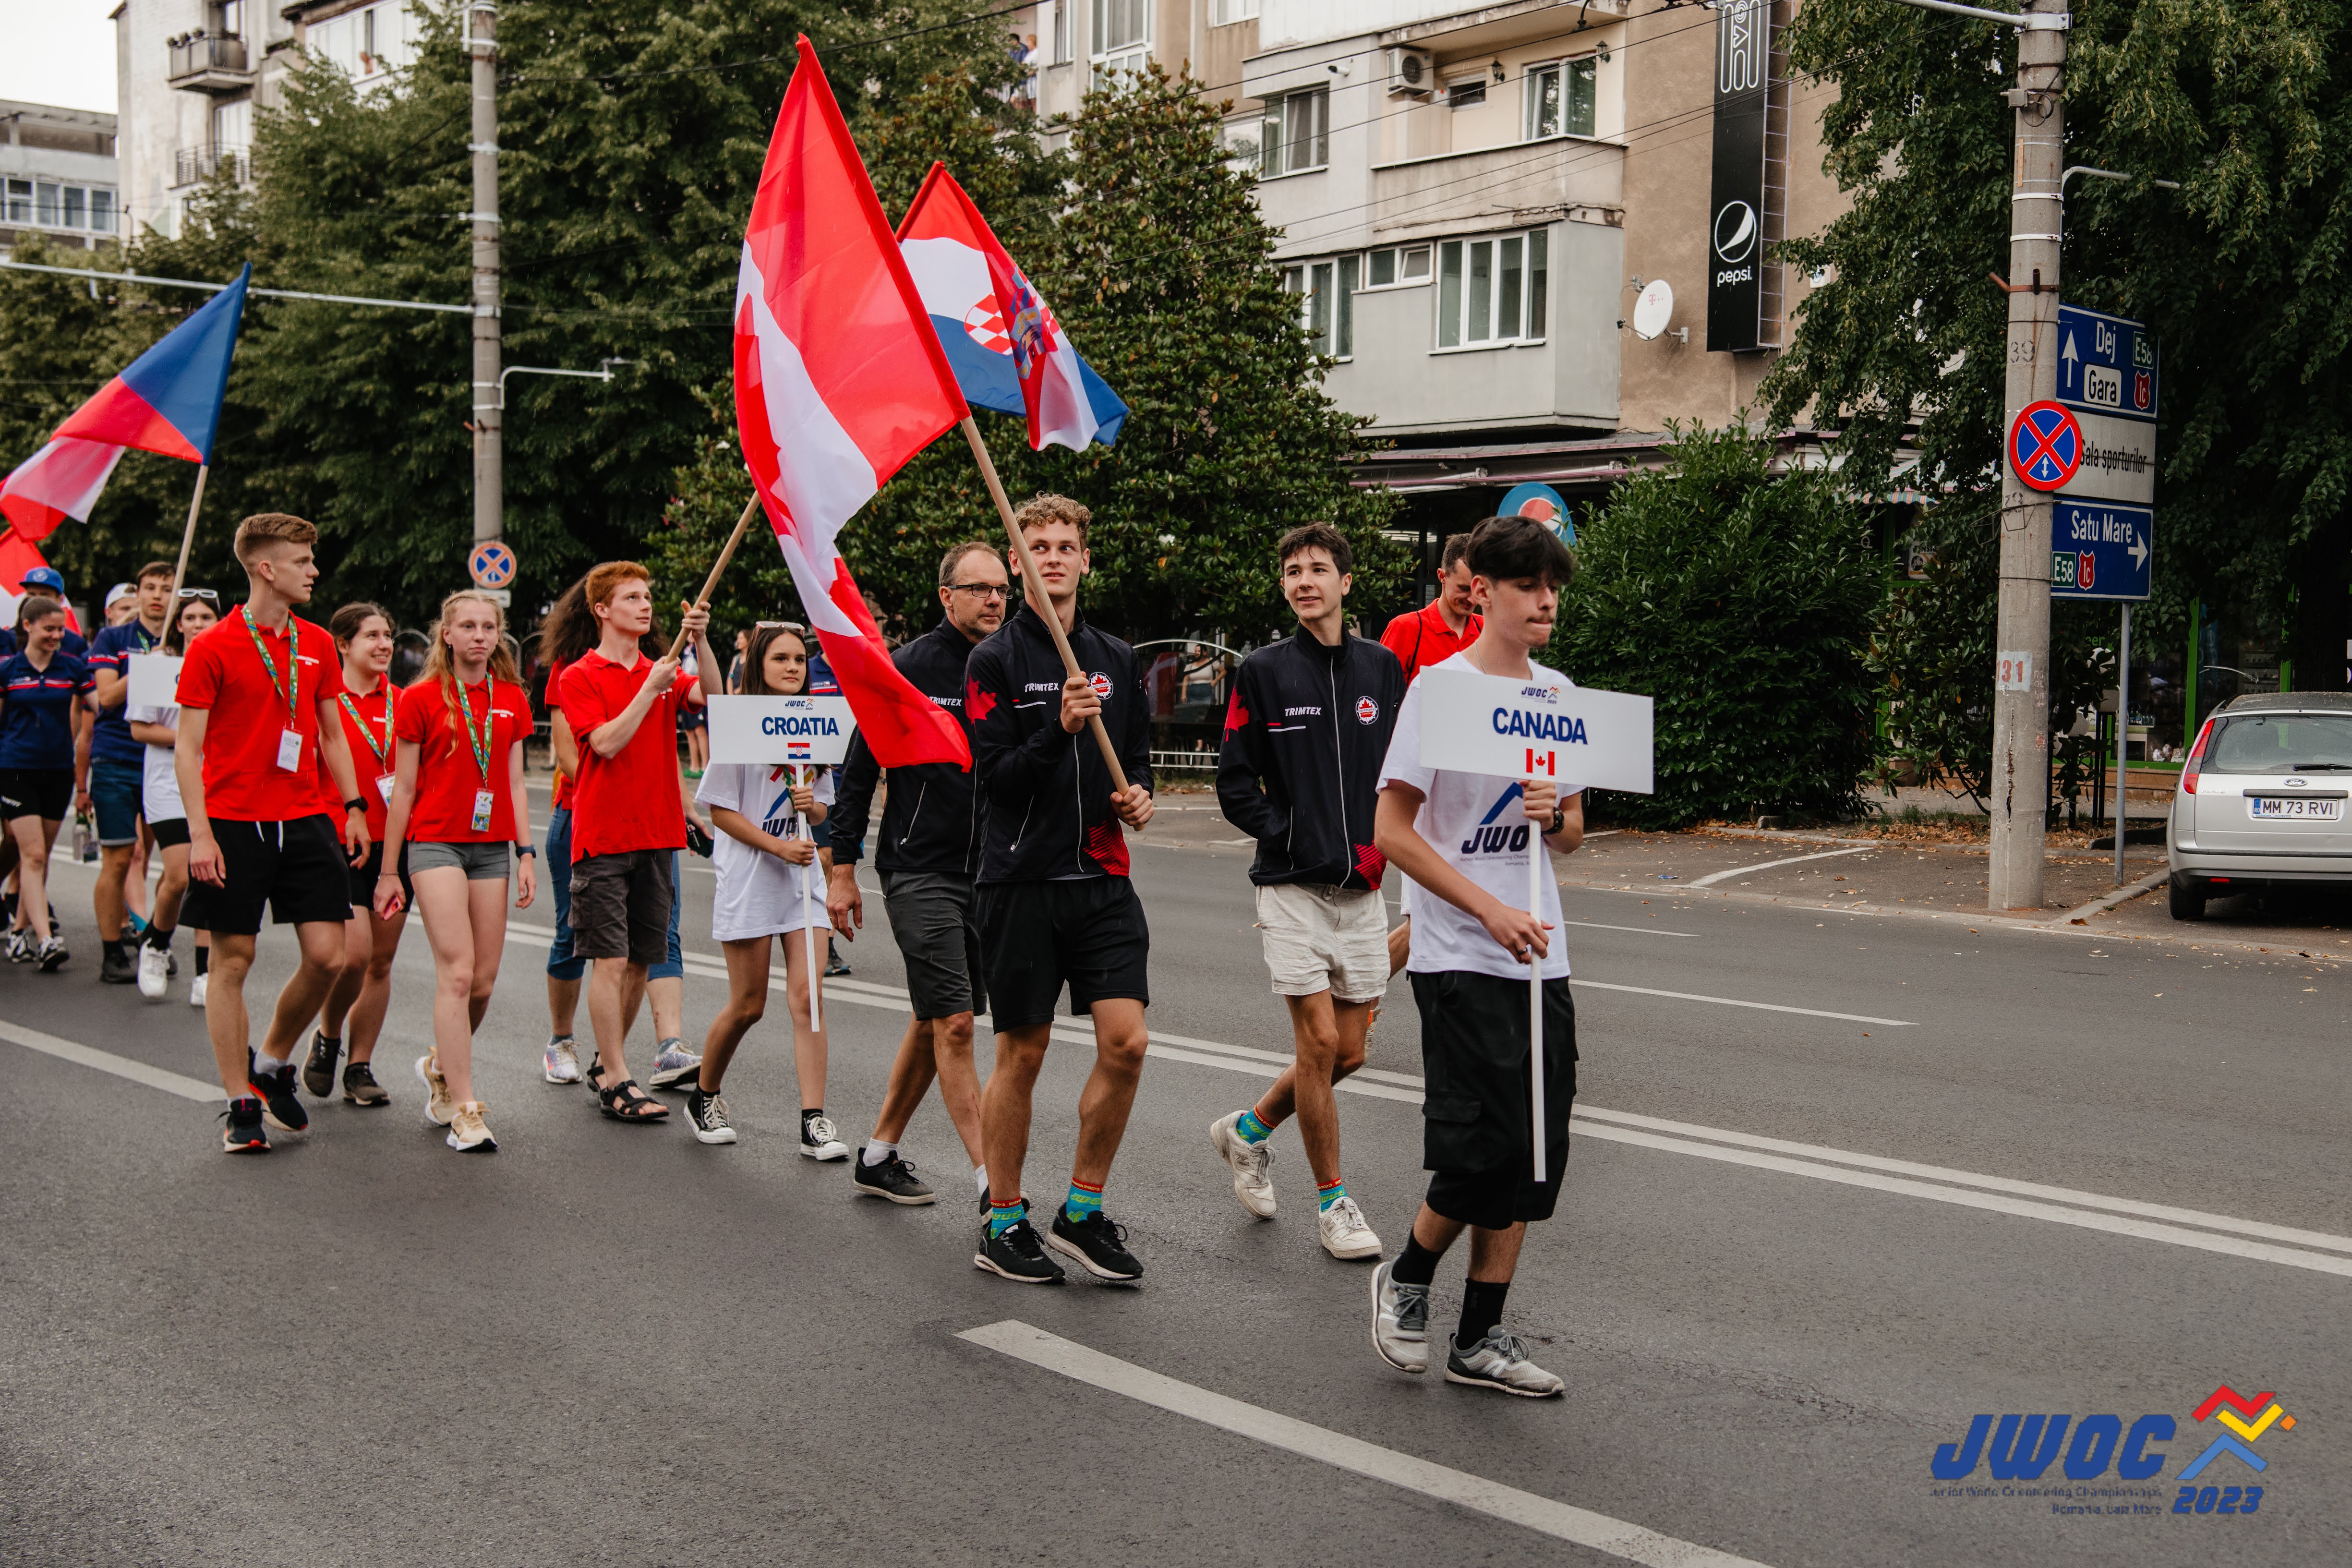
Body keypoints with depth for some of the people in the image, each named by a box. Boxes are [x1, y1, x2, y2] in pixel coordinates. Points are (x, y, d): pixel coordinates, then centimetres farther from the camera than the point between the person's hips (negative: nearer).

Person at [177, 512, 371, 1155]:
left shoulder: (318, 645, 10)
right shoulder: (212, 648, -5)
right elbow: (188, 749, -5)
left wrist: (354, 808, 12)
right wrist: (200, 832, -13)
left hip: (306, 822, 4)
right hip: (234, 824, -4)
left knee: (327, 955, -2)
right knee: (233, 960, 1)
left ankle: (273, 1062, 22)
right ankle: (242, 1104, 11)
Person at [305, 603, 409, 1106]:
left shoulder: (401, 702, 10)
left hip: (395, 843, 5)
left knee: (382, 959, 5)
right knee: (355, 953, -14)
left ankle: (360, 1068, 15)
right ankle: (327, 1038, 14)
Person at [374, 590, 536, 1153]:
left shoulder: (512, 700, 10)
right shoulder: (421, 699, -1)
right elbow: (404, 788, 1)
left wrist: (526, 854, 6)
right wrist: (388, 871, 2)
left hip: (492, 846, 5)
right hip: (436, 842, -4)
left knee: (483, 981, 5)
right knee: (457, 972, -13)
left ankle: (440, 1066, 32)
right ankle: (465, 1111, -11)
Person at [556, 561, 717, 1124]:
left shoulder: (663, 673, 14)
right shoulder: (581, 676, -1)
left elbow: (712, 697, -3)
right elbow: (606, 743, -13)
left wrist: (700, 643, -15)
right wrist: (650, 690, -14)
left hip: (658, 835, 5)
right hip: (603, 835, -5)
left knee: (641, 958, 8)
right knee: (610, 959, -7)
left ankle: (607, 1062, 22)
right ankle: (616, 1082, -4)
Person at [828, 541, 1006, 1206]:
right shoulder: (908, 668, -7)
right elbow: (859, 771, -3)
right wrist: (843, 870, -5)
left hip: (986, 872, 6)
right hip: (918, 870, -6)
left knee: (933, 1021, 13)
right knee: (953, 1024, -9)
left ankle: (879, 1155, 26)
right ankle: (992, 1182, -8)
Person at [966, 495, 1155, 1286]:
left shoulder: (1115, 658, 12)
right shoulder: (996, 660, -4)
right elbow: (991, 777, -11)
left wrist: (1138, 792, 1)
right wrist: (1060, 729, -23)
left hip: (1102, 876, 4)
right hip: (1024, 879, -4)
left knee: (1125, 1043, -4)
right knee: (1022, 1054, 3)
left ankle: (1084, 1212, 13)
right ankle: (1003, 1224, 18)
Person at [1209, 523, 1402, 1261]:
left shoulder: (1381, 667, 7)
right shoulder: (1263, 672, -3)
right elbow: (1235, 786, -2)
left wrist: (1382, 841, 0)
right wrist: (1294, 838, -12)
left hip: (1363, 888, 4)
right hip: (1293, 886, -4)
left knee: (1349, 1052, 8)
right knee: (1319, 1042, -7)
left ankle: (1248, 1130, 32)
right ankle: (1332, 1201, 9)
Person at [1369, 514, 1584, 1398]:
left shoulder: (1556, 695, 11)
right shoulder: (1440, 687, -8)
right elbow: (1393, 831, -12)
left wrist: (1556, 815, -7)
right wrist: (1492, 911, -18)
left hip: (1540, 958, 7)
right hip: (1460, 959, -6)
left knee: (1535, 1151, 6)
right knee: (1486, 1147, -10)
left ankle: (1481, 1340, 17)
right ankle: (1406, 1281, 17)